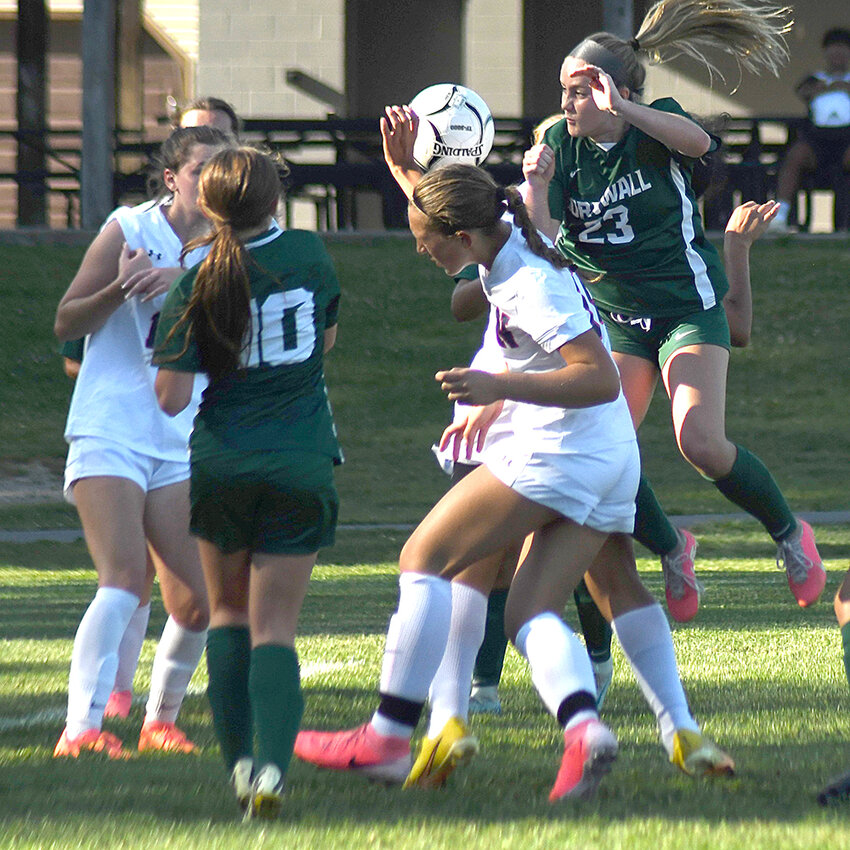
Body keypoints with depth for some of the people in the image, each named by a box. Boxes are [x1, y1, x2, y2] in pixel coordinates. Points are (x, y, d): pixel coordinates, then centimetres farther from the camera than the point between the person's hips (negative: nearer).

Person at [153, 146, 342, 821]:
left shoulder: (197, 283, -7)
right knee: (275, 626, 2)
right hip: (303, 465, 0)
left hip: (223, 463, 0)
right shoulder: (309, 254, -1)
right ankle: (273, 763, -19)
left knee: (228, 612, 20)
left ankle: (239, 759, 10)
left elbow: (172, 399, -10)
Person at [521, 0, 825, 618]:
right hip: (616, 319, 4)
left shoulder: (656, 126, -11)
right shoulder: (561, 144, -2)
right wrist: (537, 189, -31)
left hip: (687, 307, -4)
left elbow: (698, 140, -36)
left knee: (701, 441, -21)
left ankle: (790, 533, 4)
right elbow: (546, 241, -11)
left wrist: (623, 111, -49)